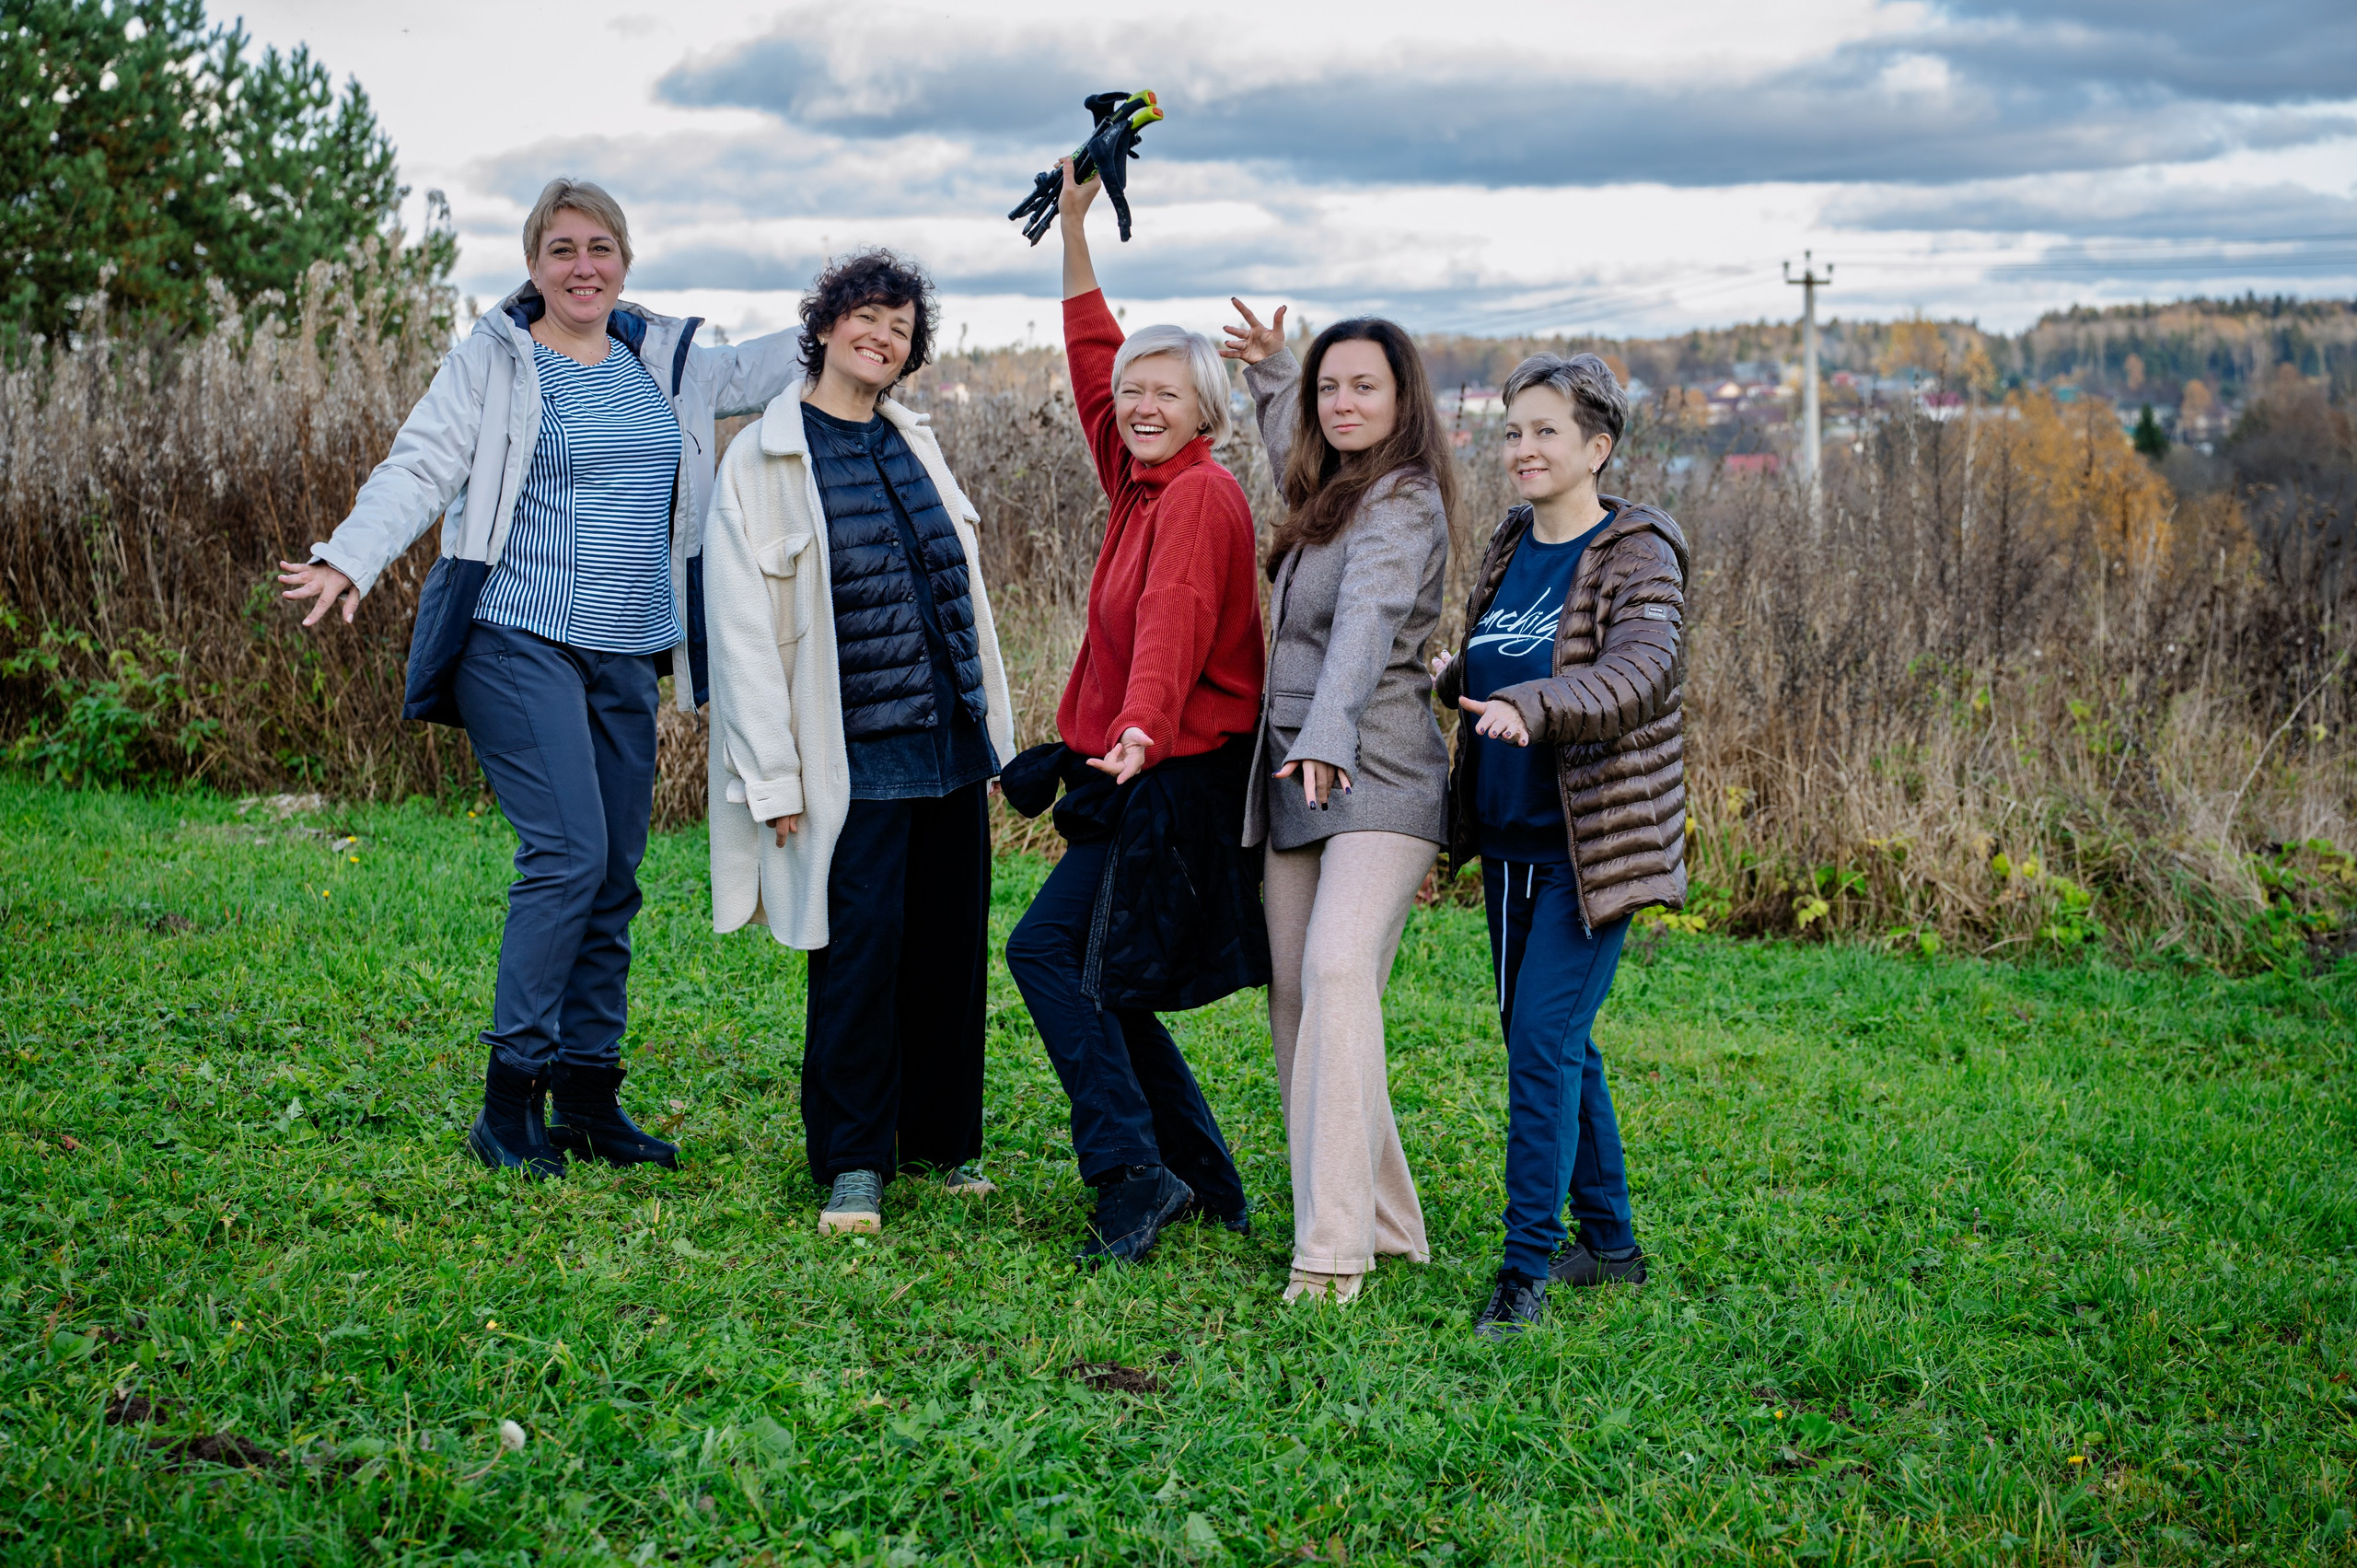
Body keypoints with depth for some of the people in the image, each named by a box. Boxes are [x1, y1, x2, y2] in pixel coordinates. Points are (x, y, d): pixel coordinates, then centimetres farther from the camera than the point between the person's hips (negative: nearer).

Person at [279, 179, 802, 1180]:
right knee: (568, 852, -17)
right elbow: (420, 468, -9)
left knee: (615, 872, 6)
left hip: (626, 658, 6)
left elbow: (745, 376, 30)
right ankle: (508, 1105, -9)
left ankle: (590, 1103, 15)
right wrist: (350, 560, -24)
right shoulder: (492, 361, -1)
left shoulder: (663, 361, 14)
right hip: (520, 644, -6)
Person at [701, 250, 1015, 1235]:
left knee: (951, 943, 9)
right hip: (857, 756, -6)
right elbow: (744, 632, -8)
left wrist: (992, 726, 16)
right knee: (862, 945, -7)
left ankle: (942, 1142, 23)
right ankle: (852, 1163, 6)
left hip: (952, 745, 6)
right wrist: (776, 780, -12)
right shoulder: (763, 460, -4)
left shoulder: (915, 445, 14)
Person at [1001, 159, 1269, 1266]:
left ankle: (1132, 1173, -13)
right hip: (1139, 770, 9)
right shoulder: (1142, 482, 12)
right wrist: (1074, 230, 21)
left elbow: (1175, 621, -30)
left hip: (1178, 780, -9)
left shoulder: (1201, 495, -14)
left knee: (1049, 950, -13)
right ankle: (1205, 1181, 16)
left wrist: (1142, 729, -45)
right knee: (1097, 979, 10)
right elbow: (1093, 361, 23)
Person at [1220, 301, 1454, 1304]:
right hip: (1294, 779, 9)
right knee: (1294, 999, 5)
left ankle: (1336, 1247, -27)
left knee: (1339, 974, -23)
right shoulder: (1327, 496, 18)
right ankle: (1386, 1223, 12)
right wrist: (1270, 374, 43)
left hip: (1377, 776, -9)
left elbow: (1367, 625, -27)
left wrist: (1325, 737, -41)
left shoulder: (1403, 505, -9)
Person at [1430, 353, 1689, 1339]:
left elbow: (1641, 672, -29)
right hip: (1509, 839, 8)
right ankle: (1609, 1241, 27)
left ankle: (1528, 1266, -5)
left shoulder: (1637, 554, -11)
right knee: (1549, 1039, 13)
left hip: (1588, 845, -8)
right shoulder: (1510, 548, 11)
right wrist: (1455, 679, 7)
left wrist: (1529, 705, -42)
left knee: (1545, 1042, -12)